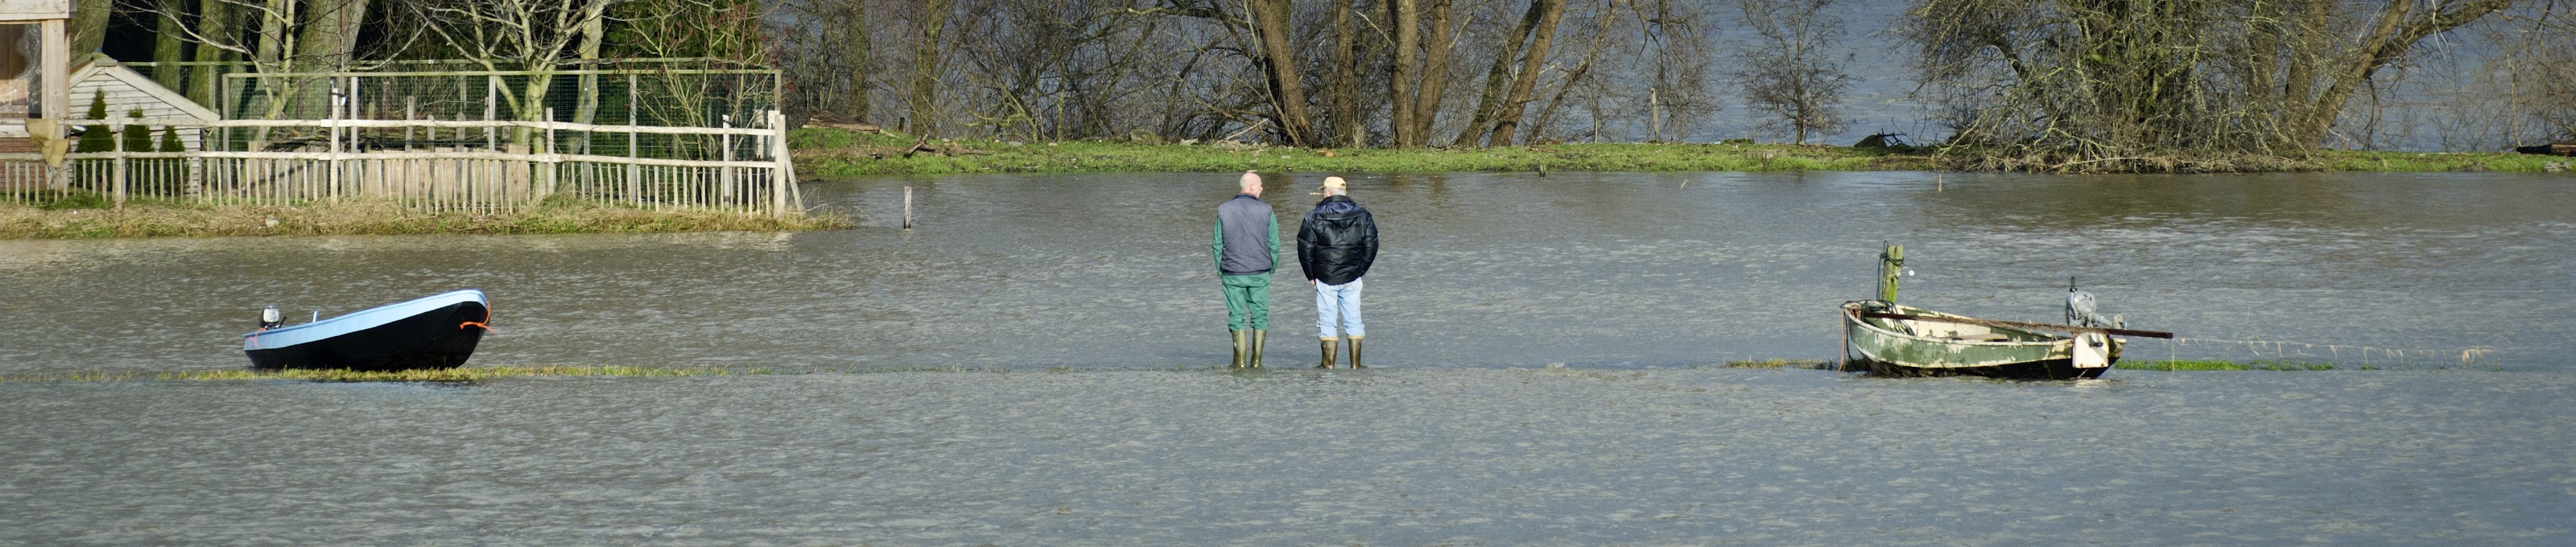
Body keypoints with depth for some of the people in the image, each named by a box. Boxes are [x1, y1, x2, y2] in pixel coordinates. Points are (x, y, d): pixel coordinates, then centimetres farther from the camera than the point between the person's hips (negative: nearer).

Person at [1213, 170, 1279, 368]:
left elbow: (1218, 246, 1)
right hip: (1260, 274, -1)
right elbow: (1274, 245, -2)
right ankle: (1256, 360, 7)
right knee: (1260, 315, 8)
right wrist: (1272, 269, 12)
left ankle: (1240, 360, 3)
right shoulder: (1266, 211, -5)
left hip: (1232, 274, 1)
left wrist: (1220, 272, 11)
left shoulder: (1224, 210, -1)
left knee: (1236, 316, 6)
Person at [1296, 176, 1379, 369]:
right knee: (1353, 320, 9)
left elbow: (1305, 248, -4)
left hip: (1325, 278, -2)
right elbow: (1371, 245, 7)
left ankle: (1328, 363, 2)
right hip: (1352, 278, 2)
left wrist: (1311, 275, 6)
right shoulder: (1362, 216, 3)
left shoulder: (1315, 217, -6)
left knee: (1327, 321, 3)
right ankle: (1355, 363, 9)